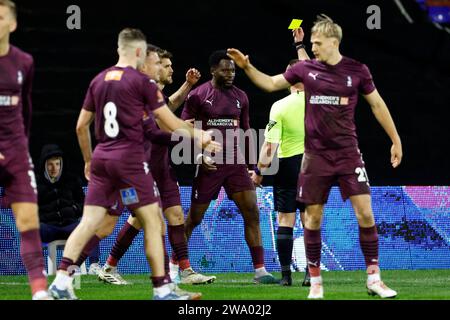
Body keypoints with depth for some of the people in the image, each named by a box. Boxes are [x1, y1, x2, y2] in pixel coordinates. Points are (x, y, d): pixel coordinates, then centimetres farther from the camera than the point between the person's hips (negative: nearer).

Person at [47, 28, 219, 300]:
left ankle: (61, 280, -9)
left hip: (101, 157, 6)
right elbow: (172, 123, -2)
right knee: (153, 221, 0)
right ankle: (162, 290, -2)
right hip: (130, 156, -6)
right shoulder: (142, 82, -5)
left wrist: (89, 160, 29)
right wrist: (199, 135, 14)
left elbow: (81, 126, 17)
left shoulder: (98, 81, 12)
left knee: (89, 221, 3)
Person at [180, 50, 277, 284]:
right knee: (194, 217, 3)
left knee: (252, 213, -8)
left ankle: (260, 271, -8)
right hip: (210, 165, -4)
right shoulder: (197, 96, -4)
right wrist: (200, 156, -14)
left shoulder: (240, 97, 9)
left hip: (236, 163, 4)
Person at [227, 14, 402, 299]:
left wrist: (396, 140, 9)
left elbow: (377, 104, 8)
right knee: (313, 217, 2)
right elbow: (270, 83, 13)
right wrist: (247, 67, -2)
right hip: (316, 155, 1)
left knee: (365, 212, -10)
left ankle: (374, 279, -1)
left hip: (348, 153, -1)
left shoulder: (357, 70, -2)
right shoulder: (305, 69, 1)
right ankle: (315, 281, 13)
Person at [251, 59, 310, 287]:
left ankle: (285, 274, 0)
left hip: (287, 165, -2)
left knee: (285, 220, 3)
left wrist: (260, 170, -1)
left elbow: (270, 145, -9)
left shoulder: (279, 107, -9)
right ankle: (311, 273, 1)